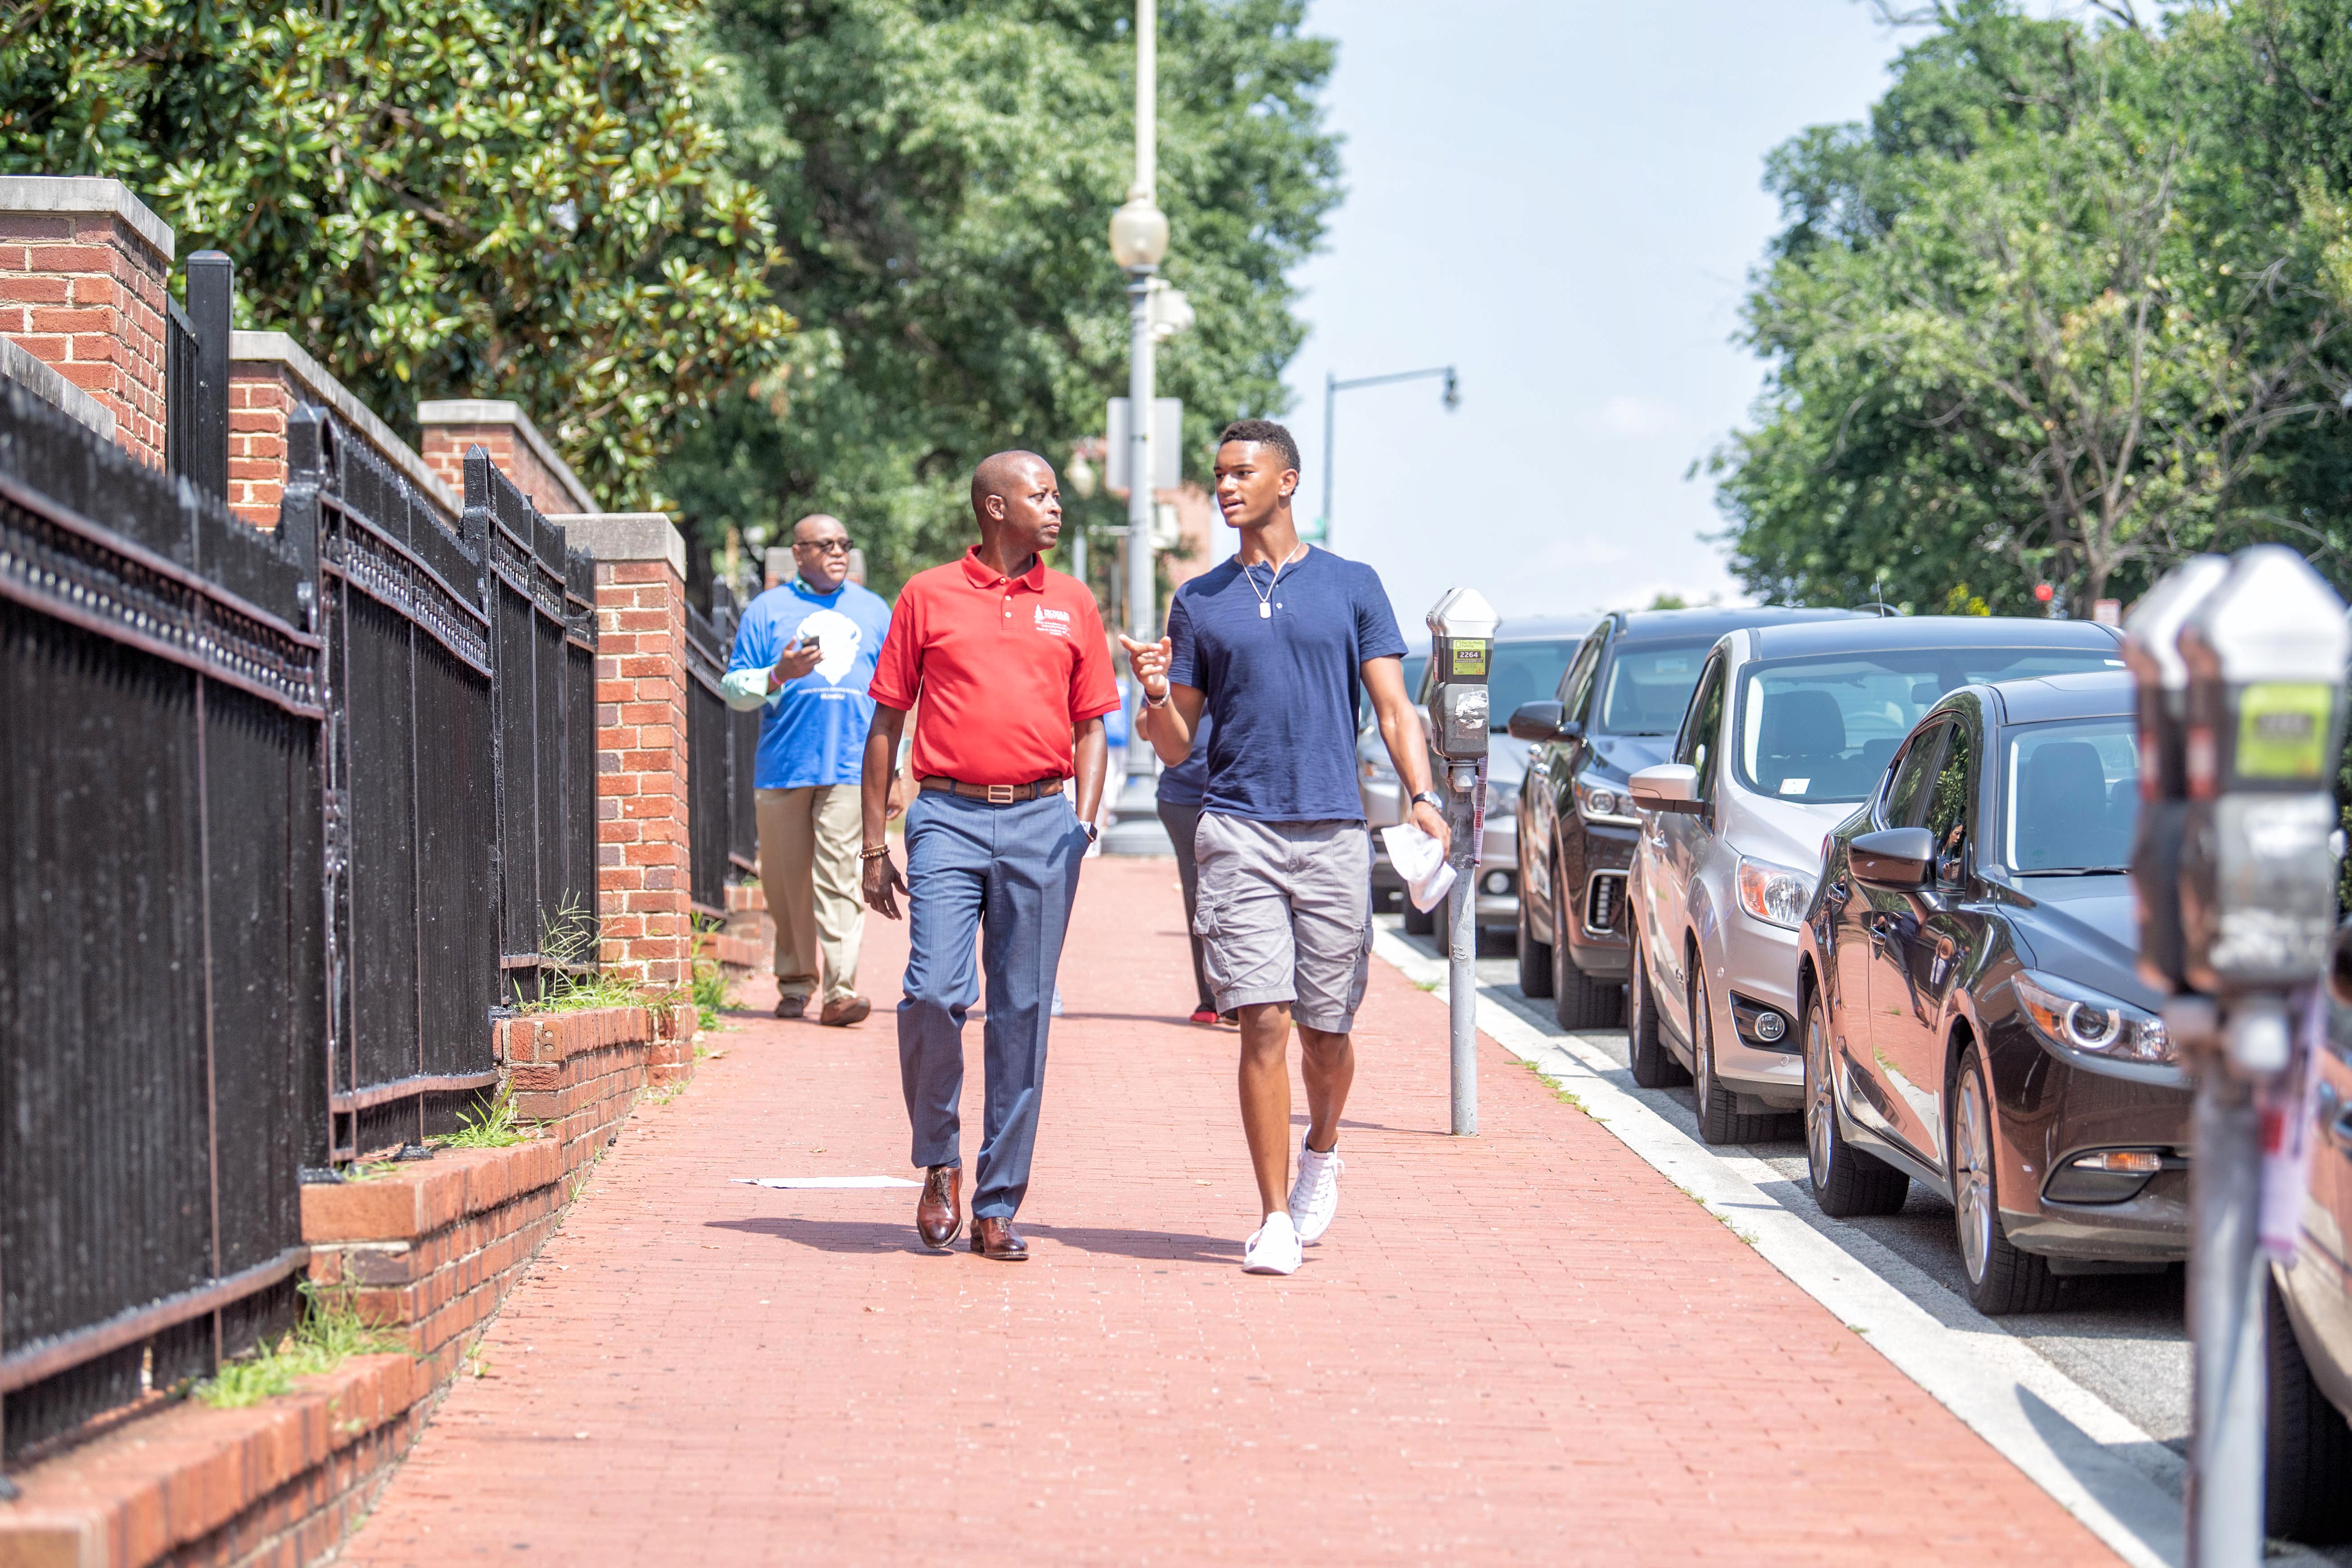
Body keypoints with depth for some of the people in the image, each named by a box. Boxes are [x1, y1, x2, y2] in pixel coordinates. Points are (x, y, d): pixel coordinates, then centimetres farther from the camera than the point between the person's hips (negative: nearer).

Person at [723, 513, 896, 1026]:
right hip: (783, 767, 0)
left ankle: (840, 989, -18)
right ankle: (796, 982, 21)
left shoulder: (874, 611, 16)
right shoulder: (767, 610, 9)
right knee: (786, 882, 6)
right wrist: (778, 675, -14)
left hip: (850, 768, 0)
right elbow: (734, 689, 6)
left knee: (839, 875, -13)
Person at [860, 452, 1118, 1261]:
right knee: (934, 993, -16)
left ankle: (998, 1205, 7)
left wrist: (1082, 827, 1)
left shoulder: (1072, 604, 12)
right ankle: (939, 1163, 7)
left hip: (1041, 821, 2)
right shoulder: (927, 597, 6)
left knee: (1022, 1014, 1)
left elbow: (1090, 728, 15)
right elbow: (886, 722, 9)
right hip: (949, 819, -2)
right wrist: (874, 845, 4)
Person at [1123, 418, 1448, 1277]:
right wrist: (1156, 696, -11)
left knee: (1327, 1031, 5)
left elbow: (1394, 707, 3)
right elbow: (1176, 746, 11)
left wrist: (1423, 799, -13)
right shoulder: (1199, 602, 11)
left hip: (1335, 834, 0)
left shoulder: (1353, 587, 9)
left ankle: (1320, 1153, 36)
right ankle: (1275, 1220, -5)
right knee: (1265, 1022, -10)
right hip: (1239, 833, 0)